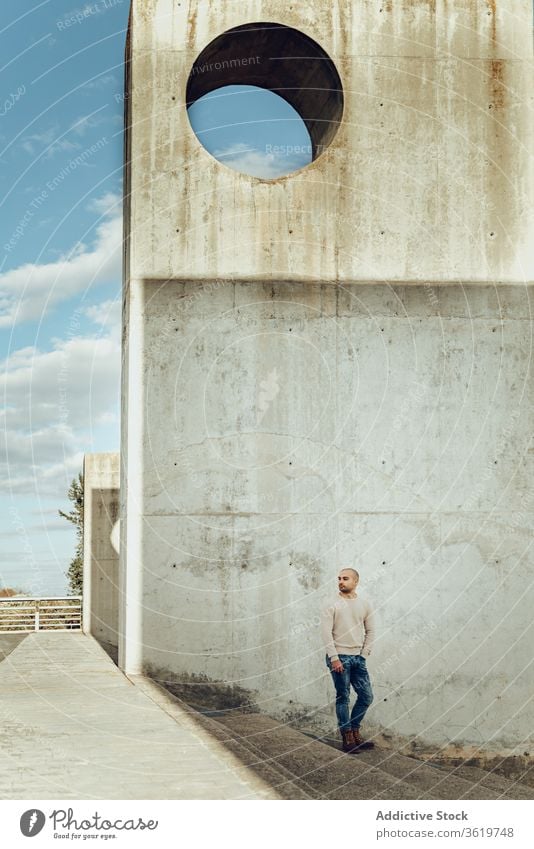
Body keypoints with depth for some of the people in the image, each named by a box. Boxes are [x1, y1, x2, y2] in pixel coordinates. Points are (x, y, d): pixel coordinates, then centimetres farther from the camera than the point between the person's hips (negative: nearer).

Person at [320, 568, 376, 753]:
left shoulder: (364, 605, 8)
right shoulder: (332, 606, -3)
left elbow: (370, 631, 12)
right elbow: (326, 633, -8)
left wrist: (364, 654, 2)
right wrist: (334, 658, -14)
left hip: (358, 657, 4)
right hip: (339, 657, -4)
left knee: (366, 696, 4)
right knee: (343, 698, 0)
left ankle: (354, 731, 20)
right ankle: (347, 738, 6)